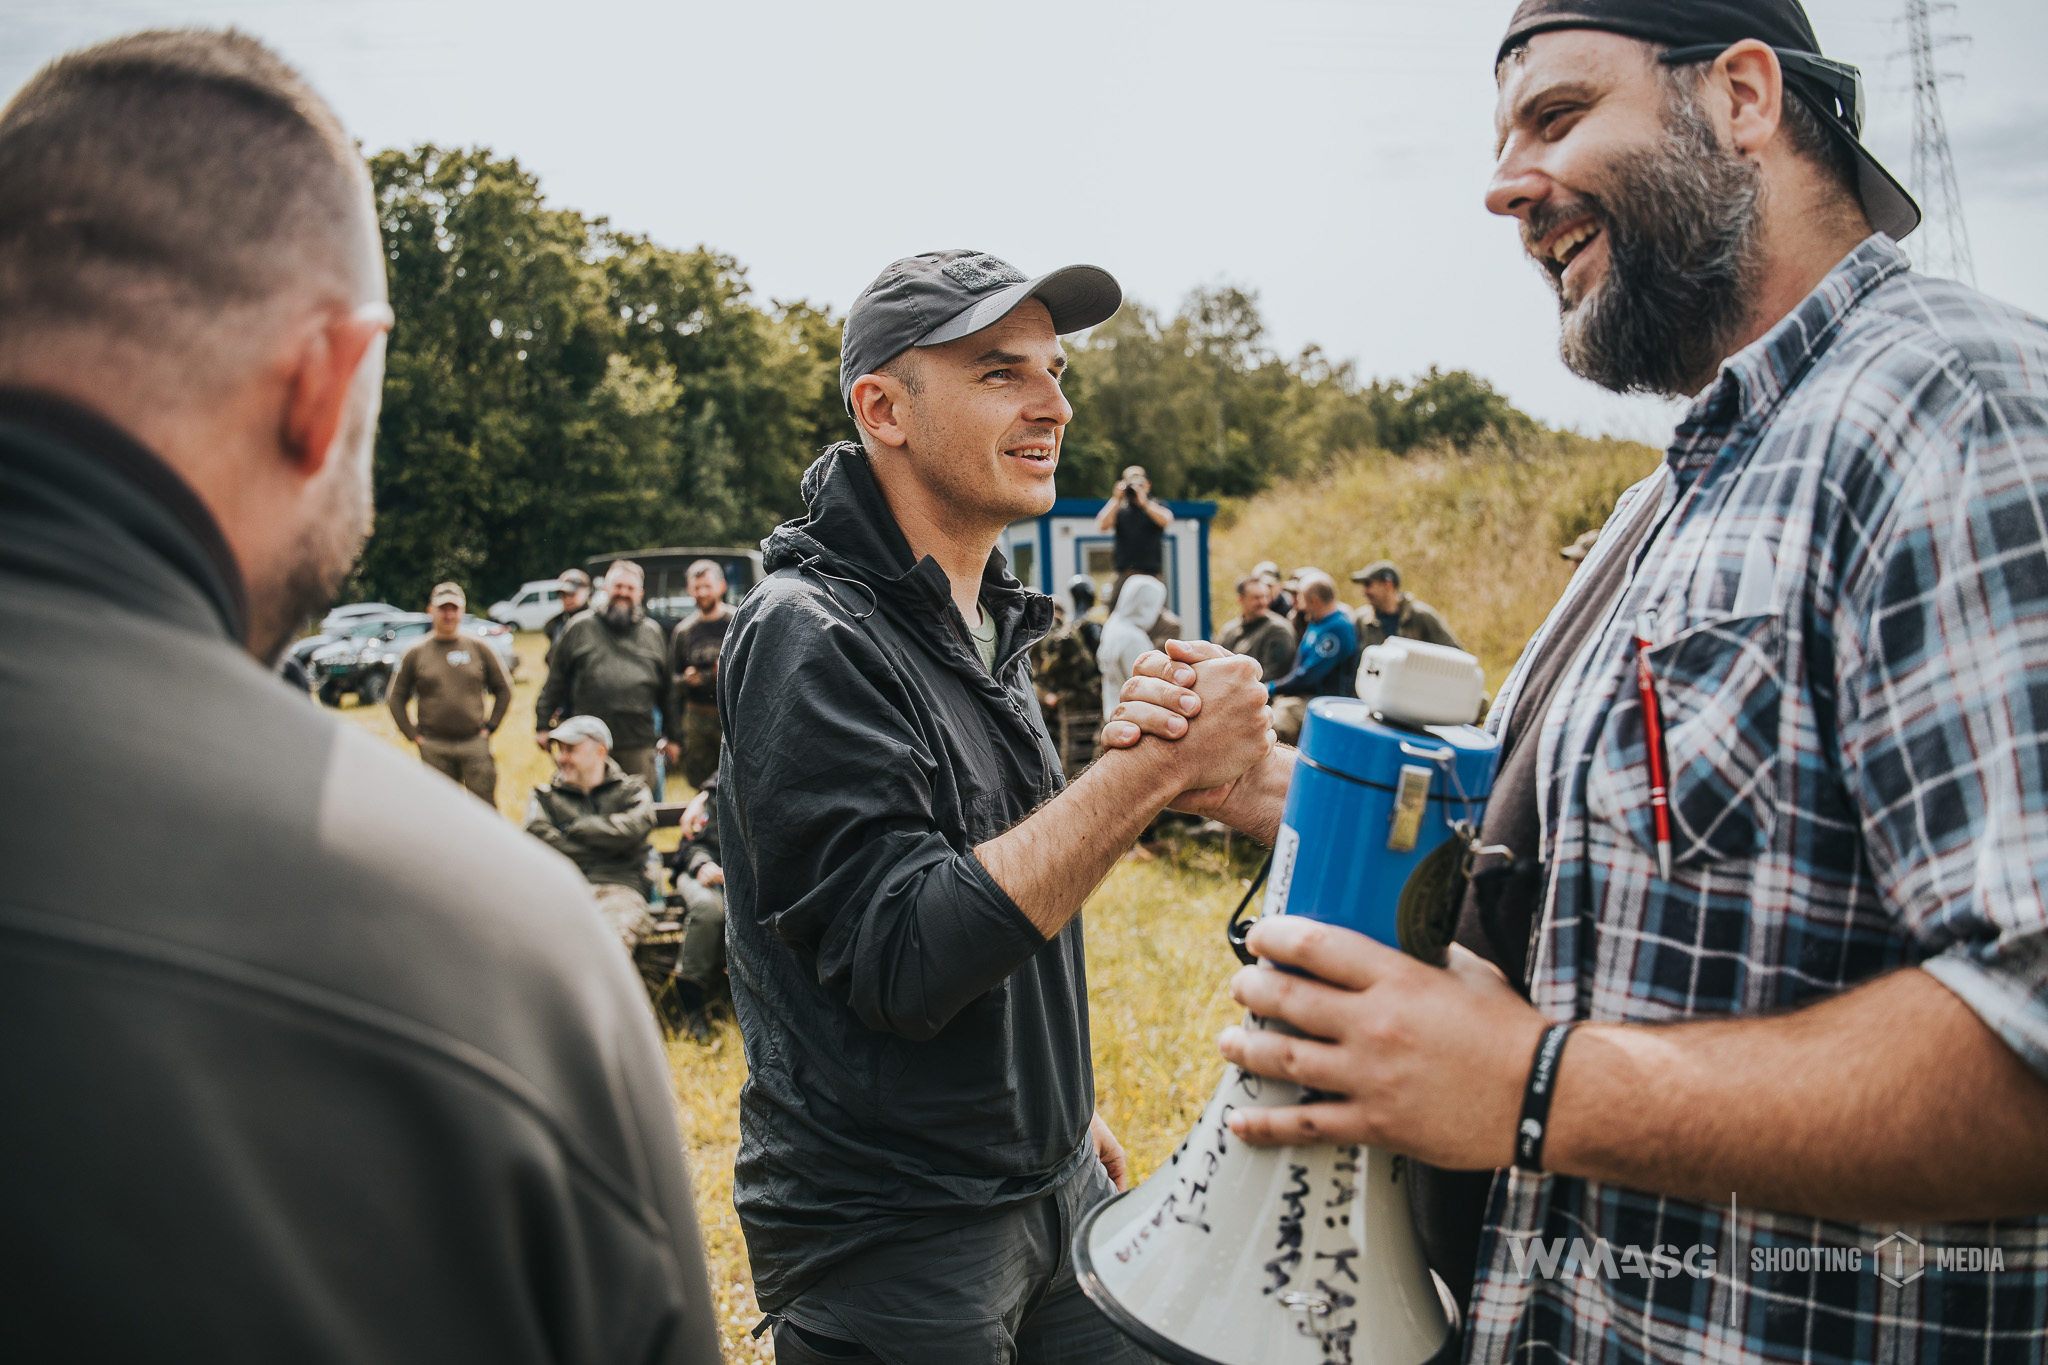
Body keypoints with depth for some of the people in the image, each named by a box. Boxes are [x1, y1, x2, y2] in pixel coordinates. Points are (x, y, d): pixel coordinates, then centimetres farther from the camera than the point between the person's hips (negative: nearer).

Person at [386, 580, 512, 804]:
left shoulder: (479, 648, 5)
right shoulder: (416, 653, 4)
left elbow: (503, 690, 11)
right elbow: (395, 698, 10)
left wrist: (489, 726, 3)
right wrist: (413, 733, 2)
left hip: (475, 744, 0)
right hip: (434, 749, 0)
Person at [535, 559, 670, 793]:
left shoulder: (653, 633, 14)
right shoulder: (580, 628, 8)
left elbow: (666, 690, 17)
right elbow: (554, 681, 9)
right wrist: (543, 725, 5)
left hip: (638, 747, 2)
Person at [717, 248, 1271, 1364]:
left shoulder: (988, 623, 8)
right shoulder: (810, 638, -19)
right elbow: (905, 958, -28)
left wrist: (1069, 1105, 17)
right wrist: (1152, 767, -29)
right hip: (891, 1235, -7)